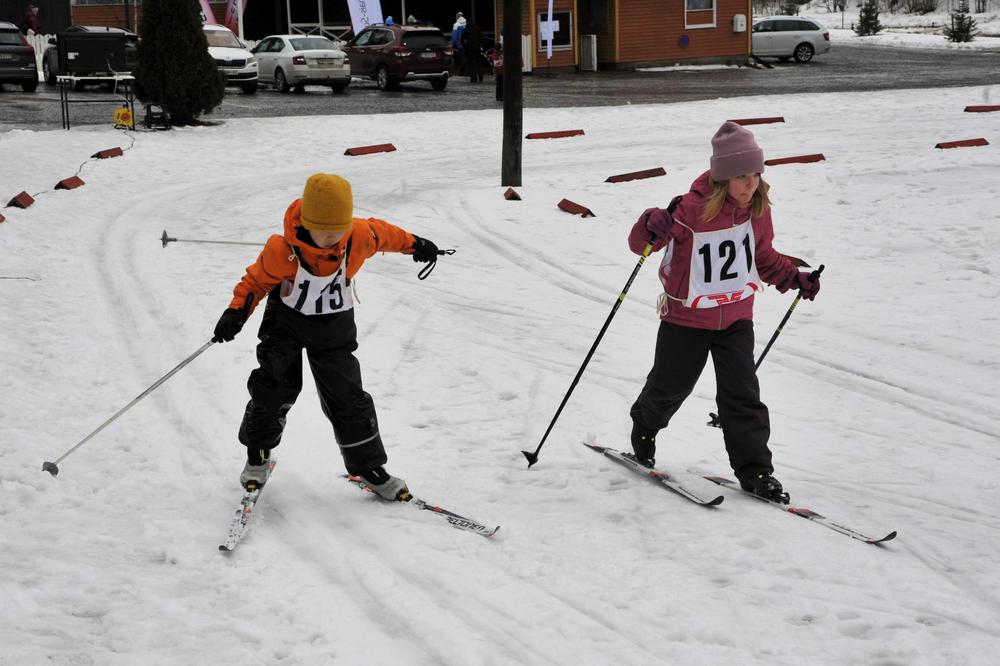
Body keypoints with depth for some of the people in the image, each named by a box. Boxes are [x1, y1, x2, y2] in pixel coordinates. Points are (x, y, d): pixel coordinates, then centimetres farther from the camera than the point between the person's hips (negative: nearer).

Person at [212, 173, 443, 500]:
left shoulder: (359, 237, -20)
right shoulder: (282, 249, -26)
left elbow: (382, 233, 4)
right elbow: (257, 280, -9)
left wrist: (414, 244, 21)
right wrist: (237, 311, -24)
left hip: (333, 329, 2)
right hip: (286, 324, -1)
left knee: (347, 397, 0)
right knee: (273, 386, -9)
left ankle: (369, 467, 13)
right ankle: (258, 453, 17)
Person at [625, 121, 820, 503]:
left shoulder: (757, 208, -4)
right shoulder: (691, 209, -23)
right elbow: (640, 243, -19)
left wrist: (793, 278, 3)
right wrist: (654, 226, -41)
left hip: (736, 317, 3)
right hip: (686, 317, -3)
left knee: (742, 393, -3)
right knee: (670, 387, 13)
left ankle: (754, 470, 2)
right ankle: (644, 430, 44)